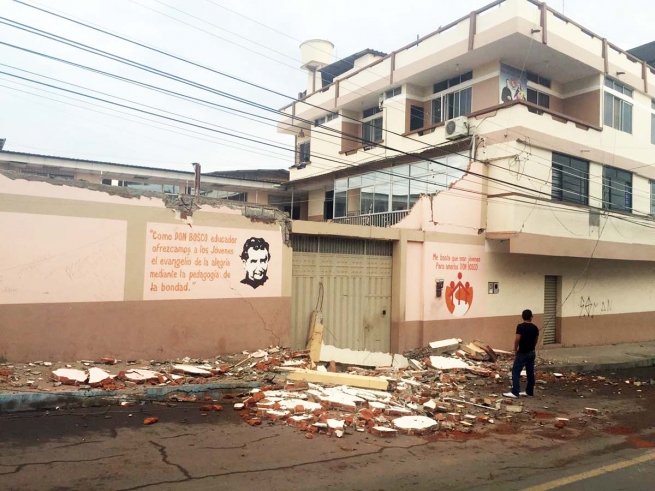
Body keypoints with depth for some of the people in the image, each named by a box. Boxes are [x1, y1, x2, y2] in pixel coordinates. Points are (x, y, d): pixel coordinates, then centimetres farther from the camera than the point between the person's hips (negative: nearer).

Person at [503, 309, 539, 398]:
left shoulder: (520, 326, -16)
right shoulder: (535, 328, 2)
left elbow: (517, 339, -19)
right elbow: (536, 340, 11)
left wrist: (515, 349, -3)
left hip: (522, 353, -7)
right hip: (532, 353, 7)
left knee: (515, 372, -4)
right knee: (530, 372, 13)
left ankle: (515, 392, -7)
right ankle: (529, 391, 21)